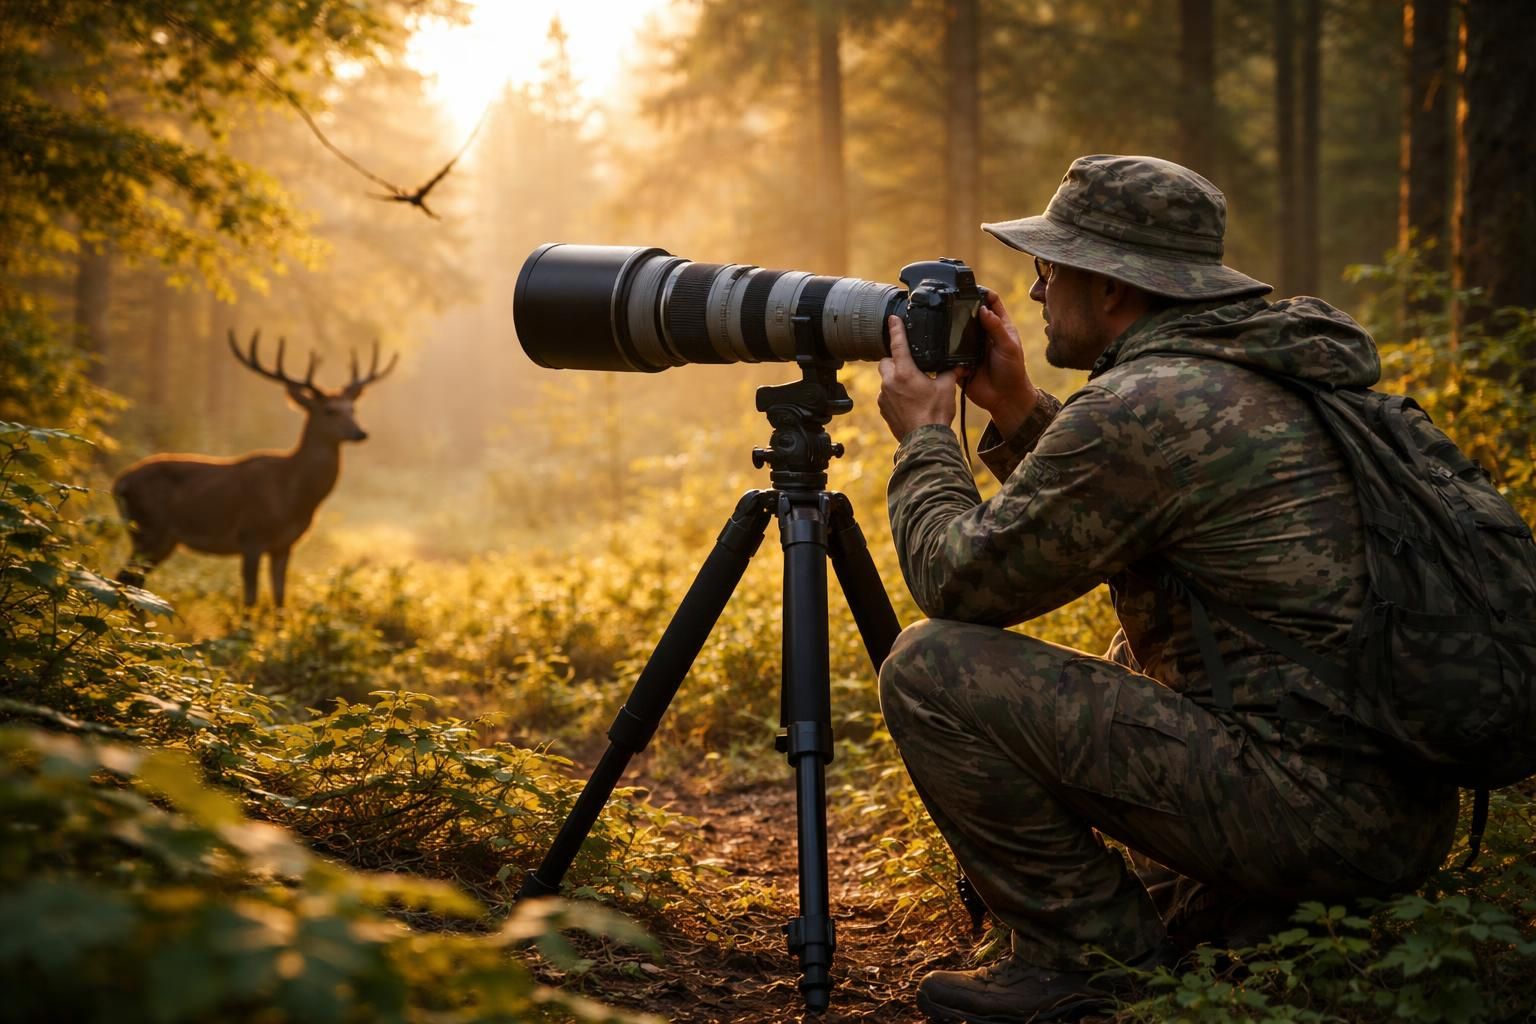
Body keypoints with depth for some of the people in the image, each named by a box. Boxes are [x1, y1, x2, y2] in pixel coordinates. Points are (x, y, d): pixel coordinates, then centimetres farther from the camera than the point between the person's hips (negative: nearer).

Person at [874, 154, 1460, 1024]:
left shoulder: (1140, 407, -15)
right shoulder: (1280, 372, 13)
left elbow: (959, 582, -7)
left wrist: (925, 436, 9)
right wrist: (1017, 411, 22)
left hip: (1307, 809, -10)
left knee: (933, 668, -9)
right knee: (1130, 661, 35)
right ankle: (1236, 919, 18)